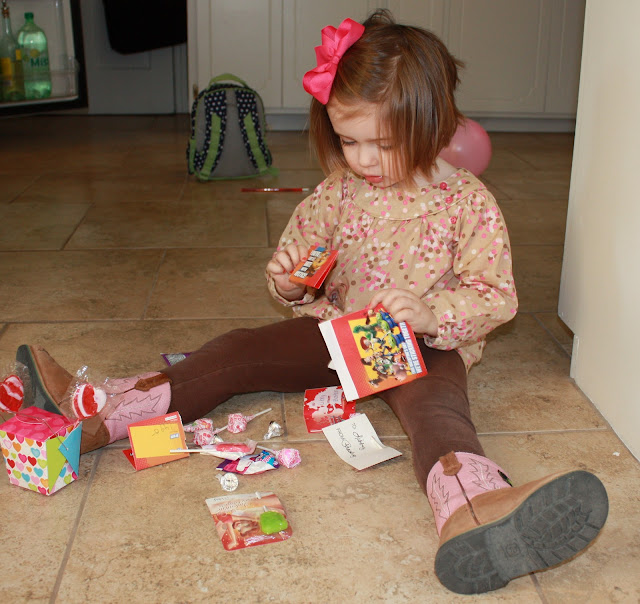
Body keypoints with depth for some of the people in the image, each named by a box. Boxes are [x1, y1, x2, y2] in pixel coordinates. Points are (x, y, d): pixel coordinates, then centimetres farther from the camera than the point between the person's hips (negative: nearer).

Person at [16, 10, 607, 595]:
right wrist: (289, 280, -9)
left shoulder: (466, 200, -9)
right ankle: (94, 417, -16)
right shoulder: (337, 192, 2)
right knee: (240, 351, -10)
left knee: (433, 402, -37)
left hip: (425, 345, -5)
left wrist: (432, 314, -27)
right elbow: (299, 249, 16)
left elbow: (497, 297, -9)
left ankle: (473, 509, -70)